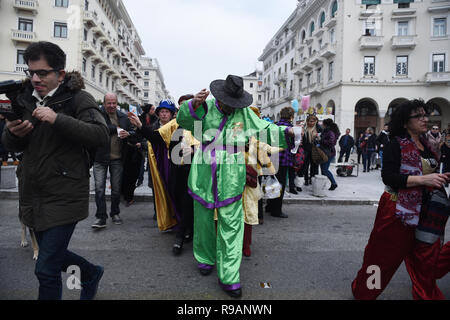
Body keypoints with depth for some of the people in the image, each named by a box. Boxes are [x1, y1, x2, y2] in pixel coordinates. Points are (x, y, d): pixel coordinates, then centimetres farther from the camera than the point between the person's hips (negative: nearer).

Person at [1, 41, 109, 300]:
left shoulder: (78, 99, -8)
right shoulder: (25, 97, 10)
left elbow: (101, 136, -23)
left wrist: (58, 119, -31)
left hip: (64, 197, -7)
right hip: (33, 196, 7)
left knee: (46, 270, -4)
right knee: (51, 255, 22)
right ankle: (92, 273, 47)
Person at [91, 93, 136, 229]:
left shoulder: (123, 117, 9)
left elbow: (134, 134, 10)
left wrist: (128, 134, -12)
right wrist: (116, 128, -15)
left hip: (117, 158, 3)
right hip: (100, 158, -3)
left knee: (116, 188, 11)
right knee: (99, 188, -4)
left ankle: (115, 214, 26)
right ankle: (101, 218, 2)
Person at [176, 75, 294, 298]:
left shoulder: (244, 113, 7)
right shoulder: (206, 107, 2)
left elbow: (265, 130, 14)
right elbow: (183, 120, -10)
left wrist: (286, 131, 1)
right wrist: (194, 104, -29)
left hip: (231, 179, 0)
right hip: (204, 176, 0)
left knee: (231, 224, -2)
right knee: (203, 219, 14)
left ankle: (229, 277, 9)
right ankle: (205, 258, 40)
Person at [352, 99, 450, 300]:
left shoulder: (425, 144, 10)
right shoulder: (396, 145, -12)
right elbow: (388, 177, -22)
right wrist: (422, 179, -27)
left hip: (424, 211, 7)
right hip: (398, 209, -6)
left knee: (424, 257, 15)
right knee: (386, 254, 4)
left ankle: (427, 294, 34)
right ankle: (363, 292, 24)